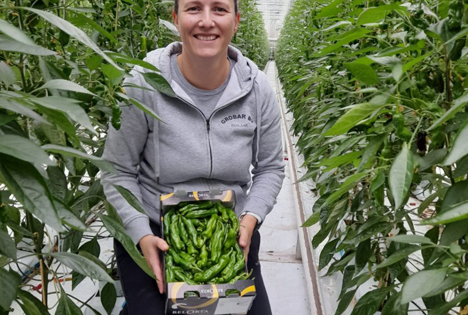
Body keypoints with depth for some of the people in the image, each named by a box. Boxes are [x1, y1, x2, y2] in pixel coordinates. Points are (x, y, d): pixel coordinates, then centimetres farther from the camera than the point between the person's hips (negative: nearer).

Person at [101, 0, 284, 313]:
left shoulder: (257, 88, -9)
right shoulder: (143, 84, -17)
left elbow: (270, 168, 2)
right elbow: (119, 171, -8)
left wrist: (250, 219, -13)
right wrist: (142, 236, -19)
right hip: (153, 234, -2)